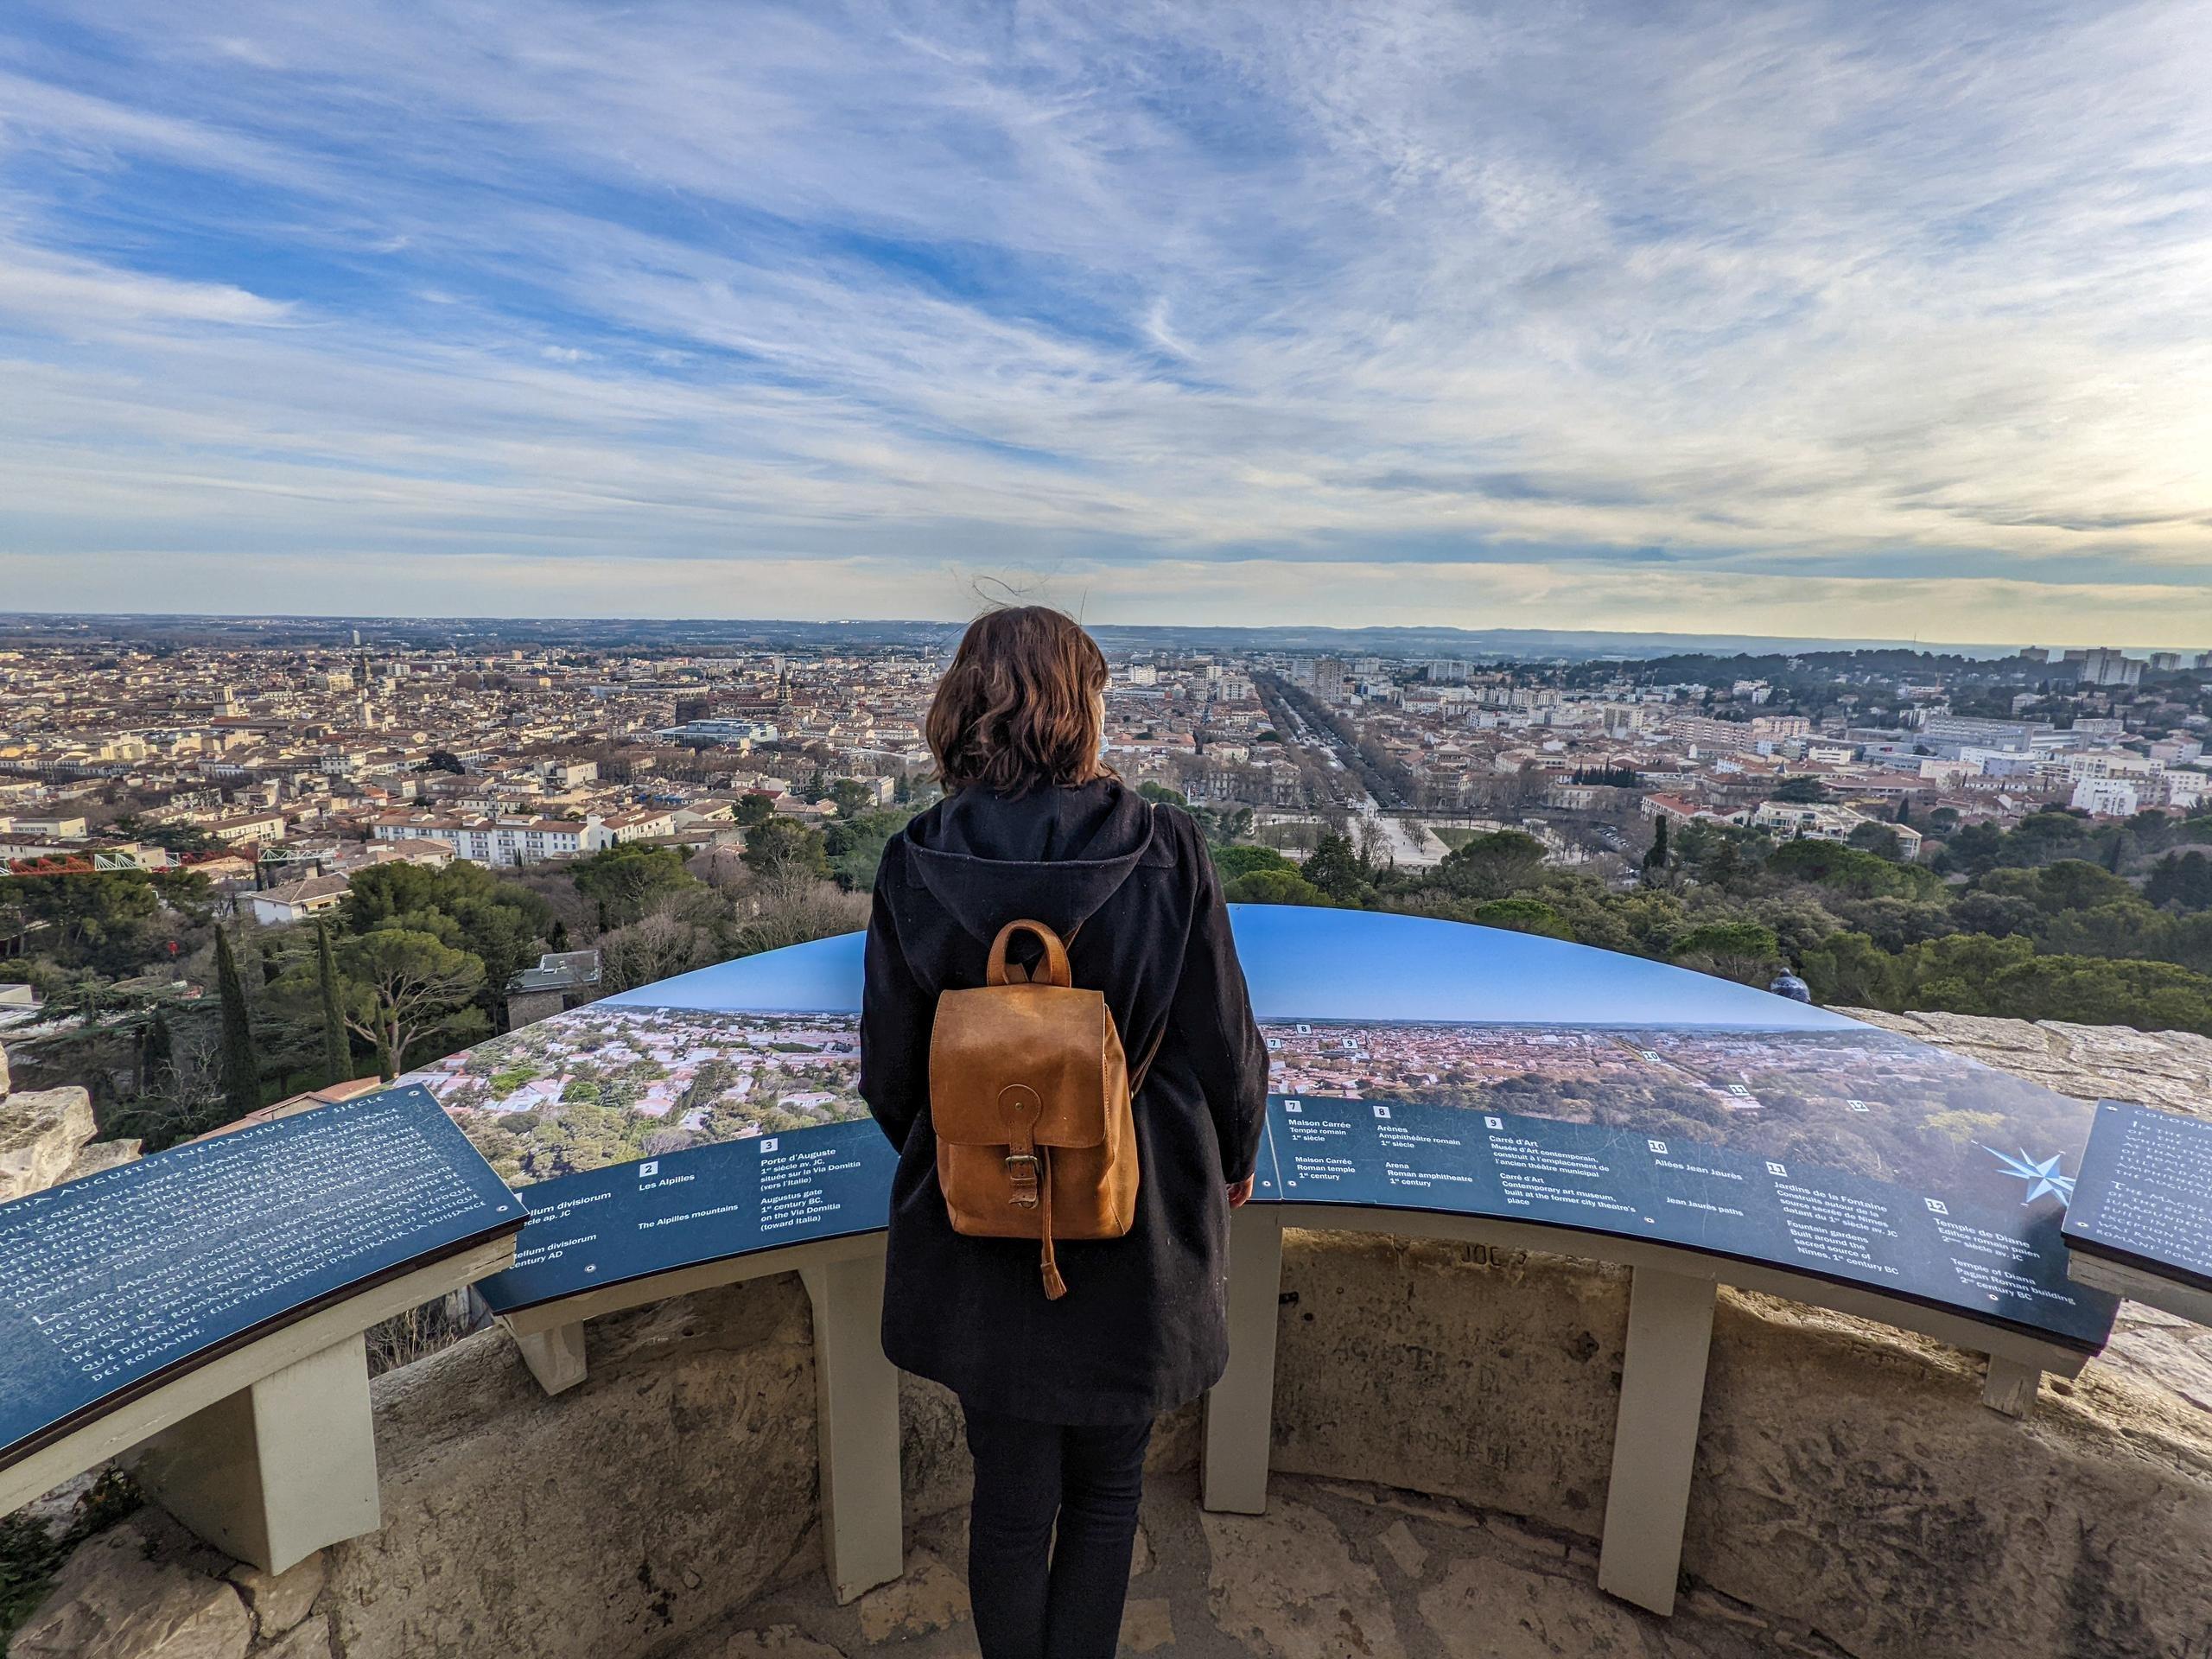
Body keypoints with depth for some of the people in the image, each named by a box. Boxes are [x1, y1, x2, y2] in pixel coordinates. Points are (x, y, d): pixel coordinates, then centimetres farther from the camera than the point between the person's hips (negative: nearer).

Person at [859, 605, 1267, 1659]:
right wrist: (1235, 1156, 11)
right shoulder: (1164, 851, -18)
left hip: (979, 1228, 2)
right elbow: (1225, 1044, -9)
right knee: (1106, 1488, 24)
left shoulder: (914, 867, -13)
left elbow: (890, 1072, -5)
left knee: (1010, 1496, 22)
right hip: (1135, 1226, -1)